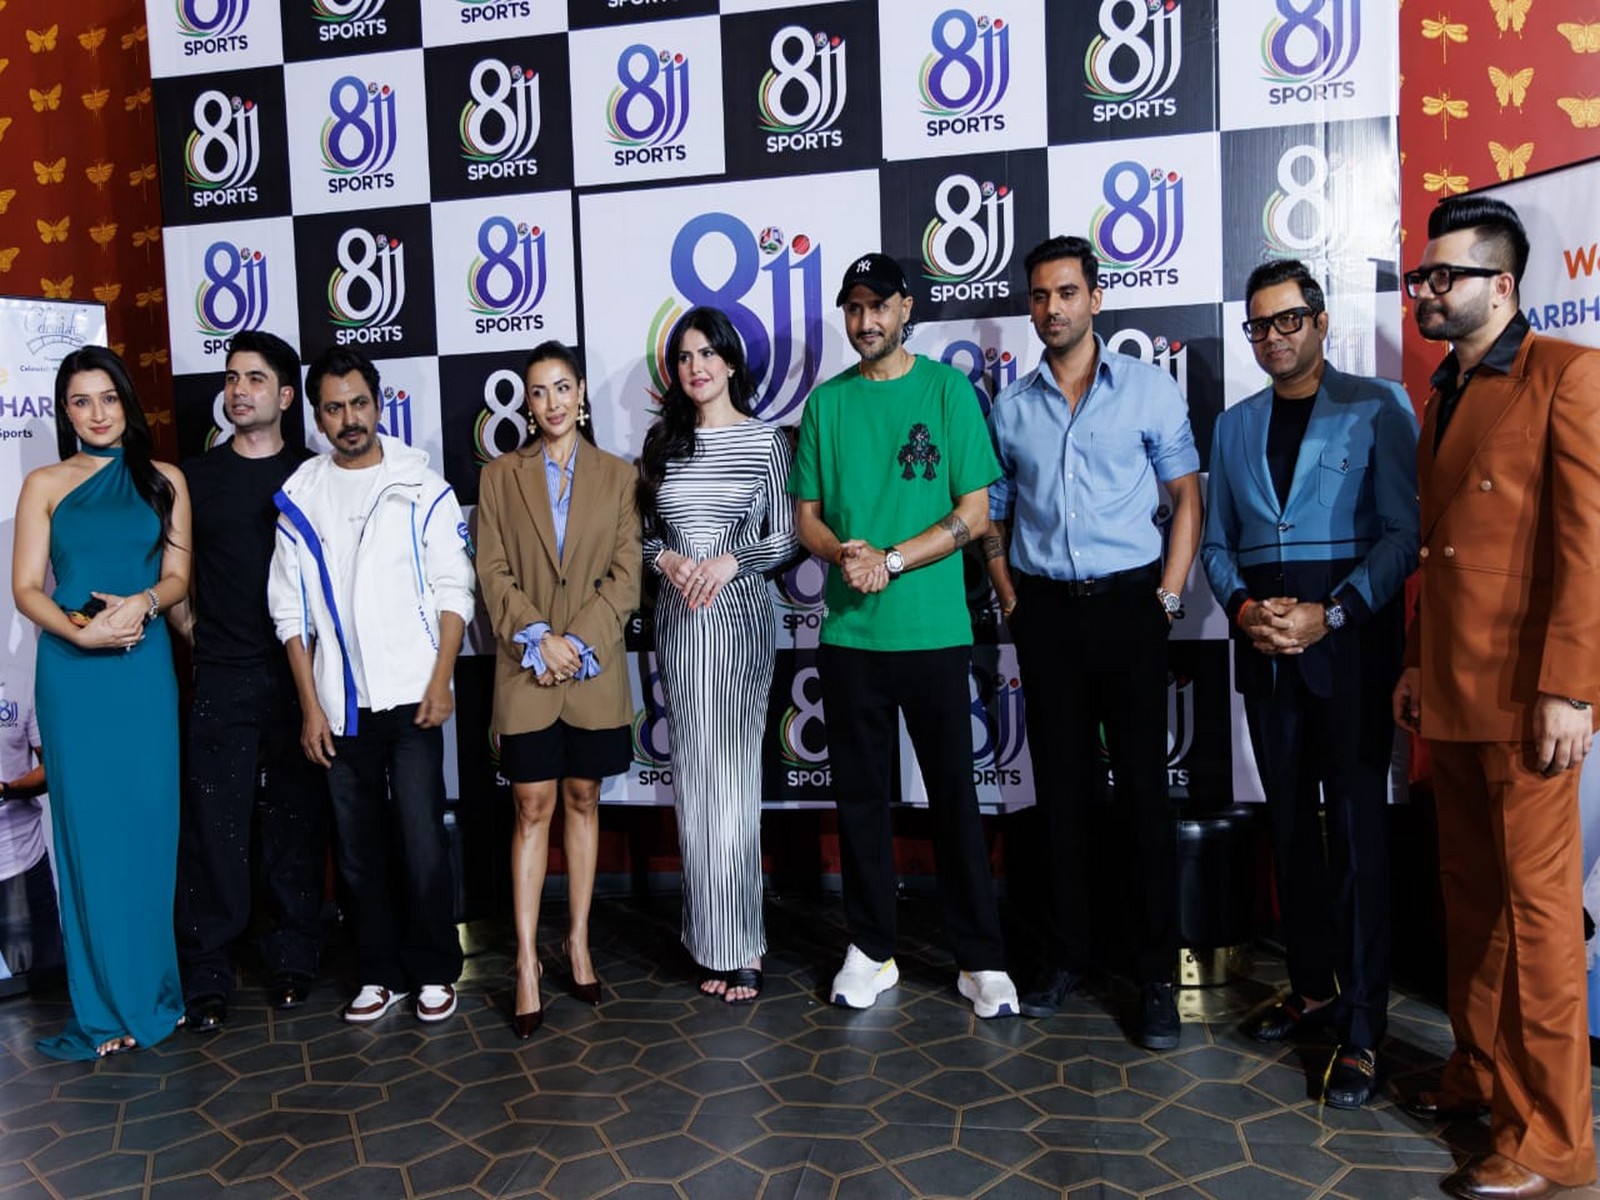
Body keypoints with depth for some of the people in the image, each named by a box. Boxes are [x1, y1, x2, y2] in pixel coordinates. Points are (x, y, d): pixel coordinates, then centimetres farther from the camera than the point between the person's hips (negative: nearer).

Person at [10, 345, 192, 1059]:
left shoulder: (163, 481, 10)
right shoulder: (44, 485, 7)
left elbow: (178, 576, 6)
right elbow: (26, 588, 2)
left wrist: (142, 604, -14)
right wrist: (80, 629, -15)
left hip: (145, 665, 1)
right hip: (72, 670, -1)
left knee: (149, 824, 3)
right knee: (88, 828, 2)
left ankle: (151, 990, 16)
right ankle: (106, 1005, 11)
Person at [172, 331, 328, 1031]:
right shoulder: (195, 477, 7)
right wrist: (190, 627, 3)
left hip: (299, 675, 0)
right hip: (221, 679, 1)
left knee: (297, 821, 6)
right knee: (215, 824, 1)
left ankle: (291, 962, 19)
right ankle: (206, 976, 13)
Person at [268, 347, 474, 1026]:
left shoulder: (421, 487, 1)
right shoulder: (299, 498, 5)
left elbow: (454, 591, -1)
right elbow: (291, 611, 6)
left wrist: (441, 682, -9)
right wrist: (309, 705, 1)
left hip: (411, 696, -2)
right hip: (339, 706, 3)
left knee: (421, 840, -2)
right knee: (359, 845, 10)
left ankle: (433, 972, 15)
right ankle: (381, 973, 24)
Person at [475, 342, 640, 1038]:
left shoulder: (617, 476, 6)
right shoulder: (499, 477, 6)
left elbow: (625, 575, -1)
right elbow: (493, 572, -1)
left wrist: (579, 642, -12)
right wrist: (539, 637, -14)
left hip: (595, 667, 1)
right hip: (526, 667, -1)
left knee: (583, 800, 10)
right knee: (533, 808, -1)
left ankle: (579, 943, 21)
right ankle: (526, 963, 4)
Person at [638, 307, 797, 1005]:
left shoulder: (766, 440, 2)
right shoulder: (661, 442, 11)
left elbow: (785, 538, 1)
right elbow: (641, 535, 14)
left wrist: (729, 561, -14)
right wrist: (666, 558, -7)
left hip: (740, 614, -3)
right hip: (678, 618, 3)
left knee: (732, 776, -5)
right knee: (693, 777, 5)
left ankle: (741, 943, 7)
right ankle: (712, 941, 15)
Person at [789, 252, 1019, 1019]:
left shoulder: (948, 388, 0)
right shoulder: (827, 402, 8)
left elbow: (974, 515, -5)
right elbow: (806, 516, 9)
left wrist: (889, 562, -15)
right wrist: (844, 552, -12)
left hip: (933, 630, -2)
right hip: (848, 633, 3)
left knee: (953, 791, 4)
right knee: (860, 792, 9)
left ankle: (980, 960, 17)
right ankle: (871, 950, 23)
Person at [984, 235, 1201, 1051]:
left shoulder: (1150, 389, 2)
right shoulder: (1010, 406, 9)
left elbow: (1186, 498, 2)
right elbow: (994, 513, 13)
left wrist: (1167, 597, -6)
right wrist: (1008, 598, 2)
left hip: (1127, 603, -2)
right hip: (1046, 611, 3)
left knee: (1142, 789, 0)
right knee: (1060, 787, 9)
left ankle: (1157, 975, 10)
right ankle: (1067, 954, 22)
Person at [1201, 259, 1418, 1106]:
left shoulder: (1377, 408, 0)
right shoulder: (1234, 426, 15)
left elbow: (1403, 531, -7)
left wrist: (1331, 614, -17)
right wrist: (1241, 606, -6)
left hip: (1349, 636, -4)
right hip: (1265, 645, 5)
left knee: (1356, 827, -3)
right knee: (1289, 821, 11)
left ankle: (1360, 1028, 5)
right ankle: (1311, 987, 25)